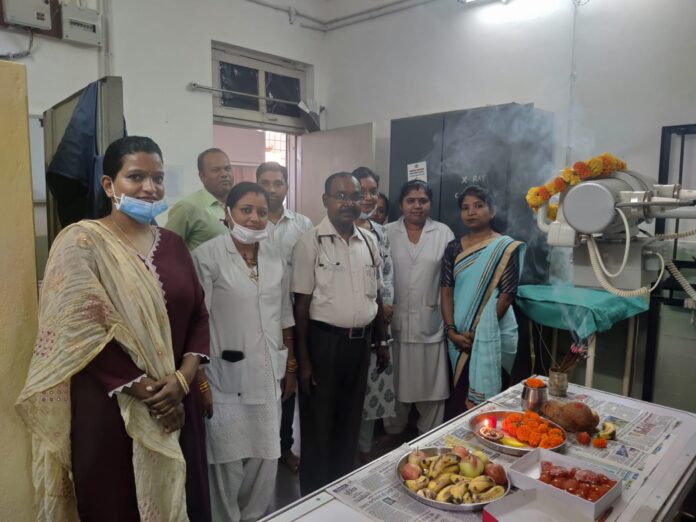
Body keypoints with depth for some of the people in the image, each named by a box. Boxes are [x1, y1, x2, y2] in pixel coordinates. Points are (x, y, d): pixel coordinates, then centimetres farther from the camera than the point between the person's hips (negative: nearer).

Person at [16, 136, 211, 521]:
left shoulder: (173, 244, 7)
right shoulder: (80, 242, -9)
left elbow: (198, 314, 6)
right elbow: (81, 331, -16)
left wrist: (183, 379, -9)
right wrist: (146, 391, -15)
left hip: (177, 403, 5)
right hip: (109, 408, -4)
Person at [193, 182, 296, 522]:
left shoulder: (274, 257, 5)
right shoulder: (208, 255, -10)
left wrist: (290, 365, 12)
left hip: (268, 375, 5)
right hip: (227, 377, -4)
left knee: (266, 456, 14)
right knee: (229, 460, 8)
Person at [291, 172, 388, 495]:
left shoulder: (369, 242, 6)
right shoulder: (311, 243, -10)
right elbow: (301, 304, -10)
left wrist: (382, 341, 13)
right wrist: (304, 359, -11)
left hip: (361, 341, 5)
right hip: (324, 341, -5)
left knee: (350, 419, 19)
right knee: (319, 424, 9)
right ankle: (314, 496, 30)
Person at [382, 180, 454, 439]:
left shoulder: (443, 233, 1)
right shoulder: (387, 233, 2)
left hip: (431, 322, 0)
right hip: (396, 321, 0)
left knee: (431, 383, 9)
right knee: (396, 381, 12)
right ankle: (392, 434, 32)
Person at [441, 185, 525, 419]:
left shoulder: (506, 248, -6)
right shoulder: (454, 248, 5)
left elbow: (506, 296, -10)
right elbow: (447, 291, 2)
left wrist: (479, 331, -11)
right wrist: (452, 331, -8)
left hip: (493, 336, -4)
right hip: (459, 337, 4)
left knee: (484, 395, 2)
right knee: (458, 395, 13)